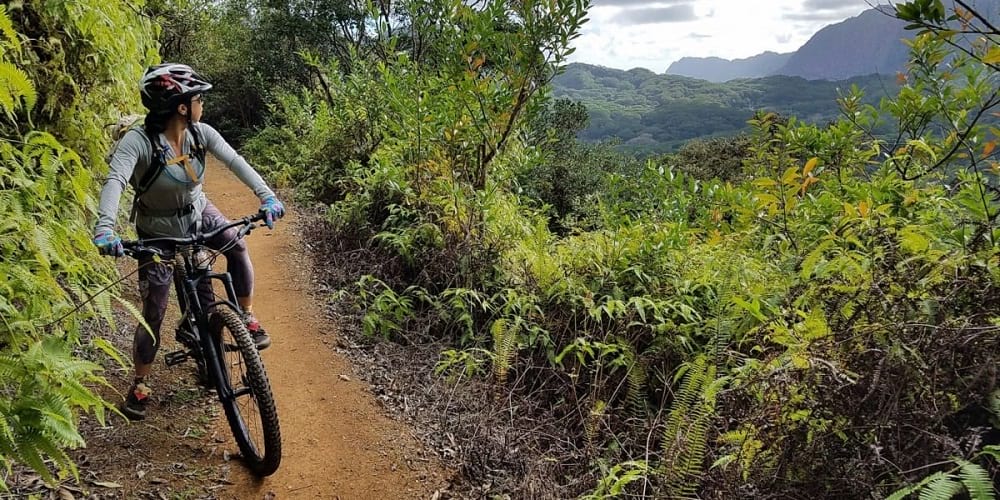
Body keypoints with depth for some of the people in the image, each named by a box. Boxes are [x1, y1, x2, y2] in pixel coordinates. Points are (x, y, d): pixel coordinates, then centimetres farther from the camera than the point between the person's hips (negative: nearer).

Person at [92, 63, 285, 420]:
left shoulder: (200, 133, -16)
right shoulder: (138, 141, -29)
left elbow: (235, 161, -24)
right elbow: (115, 181, -42)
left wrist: (266, 196, -39)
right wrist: (105, 229, -58)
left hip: (197, 212, 4)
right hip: (158, 230, -3)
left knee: (236, 245, -27)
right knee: (153, 311, -1)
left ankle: (247, 317, -5)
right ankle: (139, 385, 20)